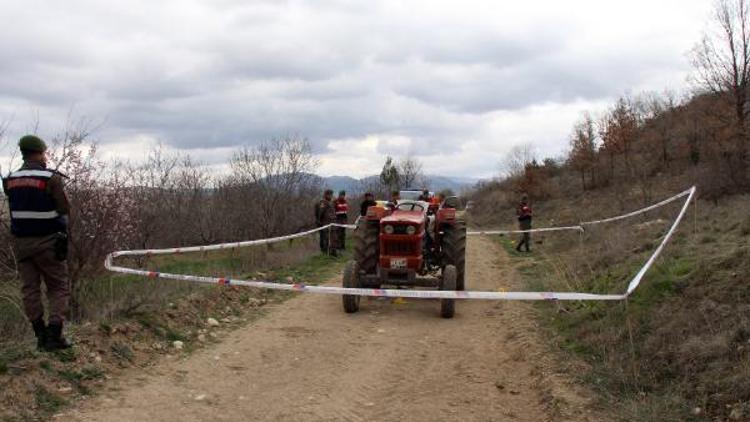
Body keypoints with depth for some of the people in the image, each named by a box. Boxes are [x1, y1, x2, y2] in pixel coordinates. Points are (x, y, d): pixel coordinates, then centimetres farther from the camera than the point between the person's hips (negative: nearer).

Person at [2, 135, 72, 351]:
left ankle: (41, 335, 14)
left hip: (20, 241, 5)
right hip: (47, 241, -5)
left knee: (30, 288, 11)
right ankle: (54, 336, -1)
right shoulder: (51, 178, -14)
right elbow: (64, 209, -10)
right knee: (59, 287, 5)